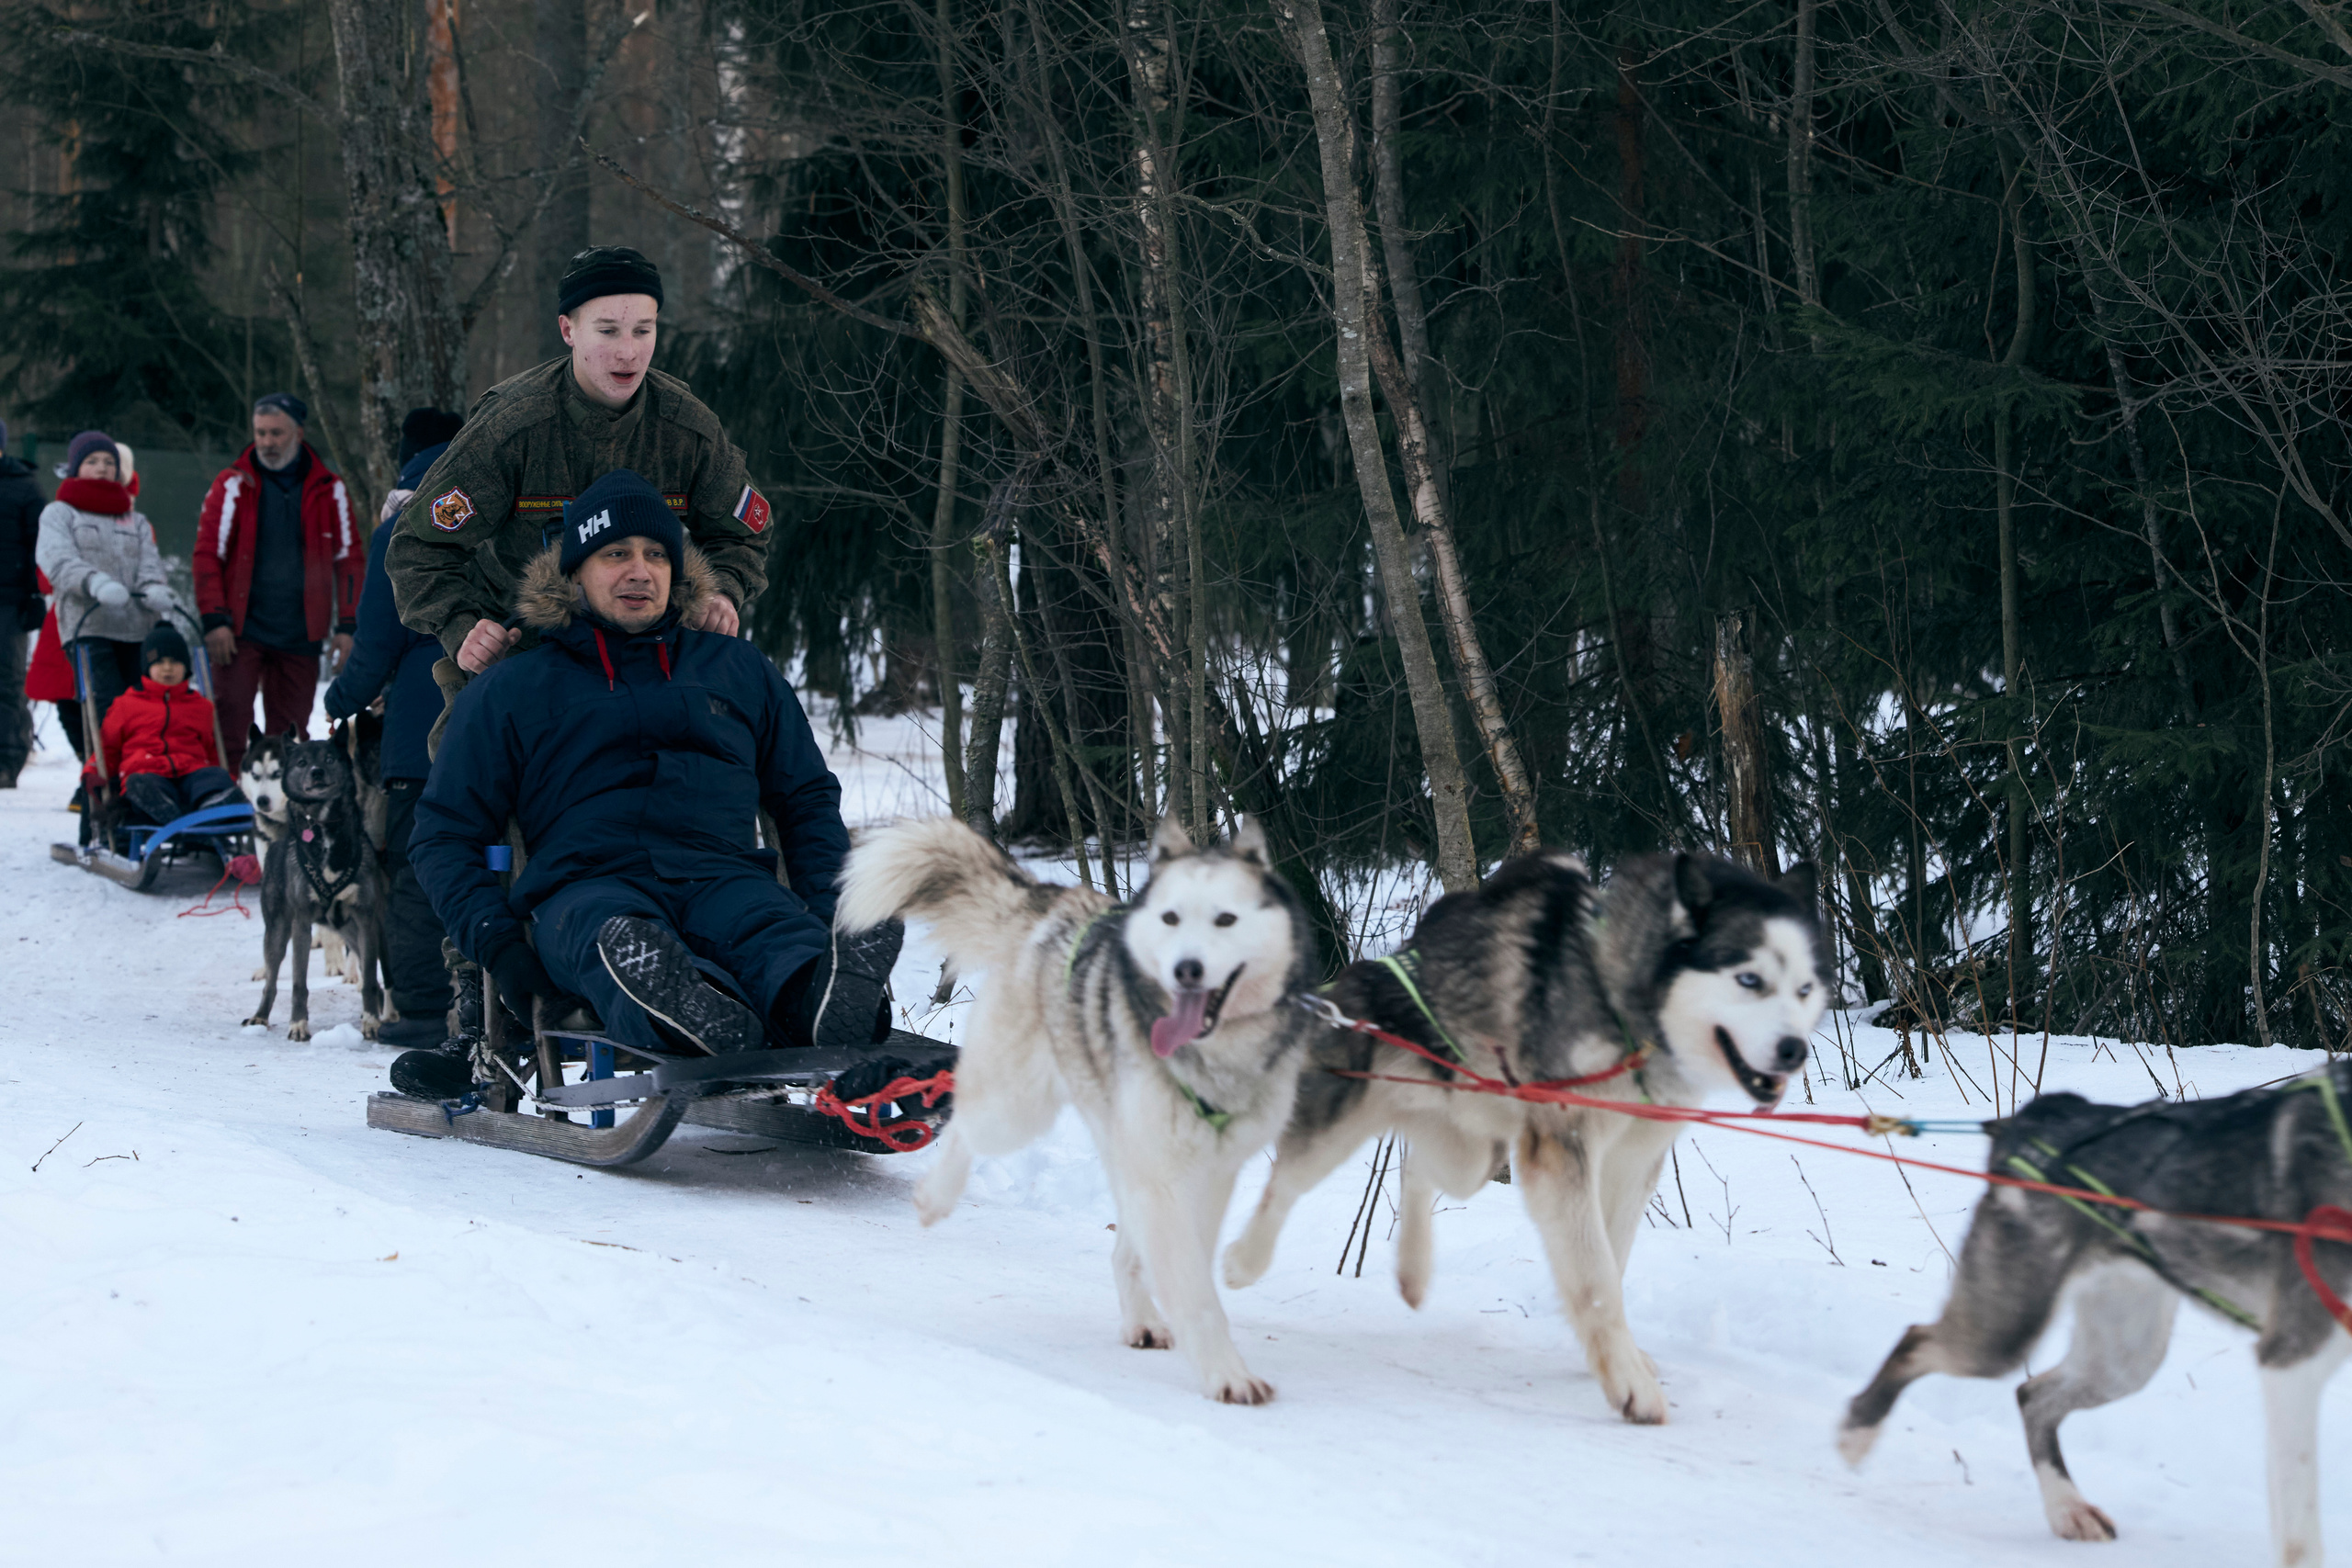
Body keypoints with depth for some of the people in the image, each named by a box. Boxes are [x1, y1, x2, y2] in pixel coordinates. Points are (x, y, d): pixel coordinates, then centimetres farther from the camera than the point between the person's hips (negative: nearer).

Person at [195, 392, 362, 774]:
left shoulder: (328, 490, 7)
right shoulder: (233, 485, 2)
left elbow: (349, 558, 9)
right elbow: (208, 554, -1)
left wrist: (347, 625, 2)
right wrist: (215, 620, -10)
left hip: (300, 635, 2)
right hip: (241, 631, -2)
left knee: (290, 733, 5)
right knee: (229, 728, -8)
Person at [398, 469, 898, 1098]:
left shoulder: (740, 670, 27)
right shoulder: (512, 691, 20)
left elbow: (807, 797, 32)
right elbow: (445, 834, 18)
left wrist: (824, 909, 12)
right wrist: (496, 941, -1)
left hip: (722, 877, 2)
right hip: (584, 884, -2)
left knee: (774, 929, -37)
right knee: (615, 938, -42)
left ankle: (818, 1002, -71)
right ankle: (691, 1022, -74)